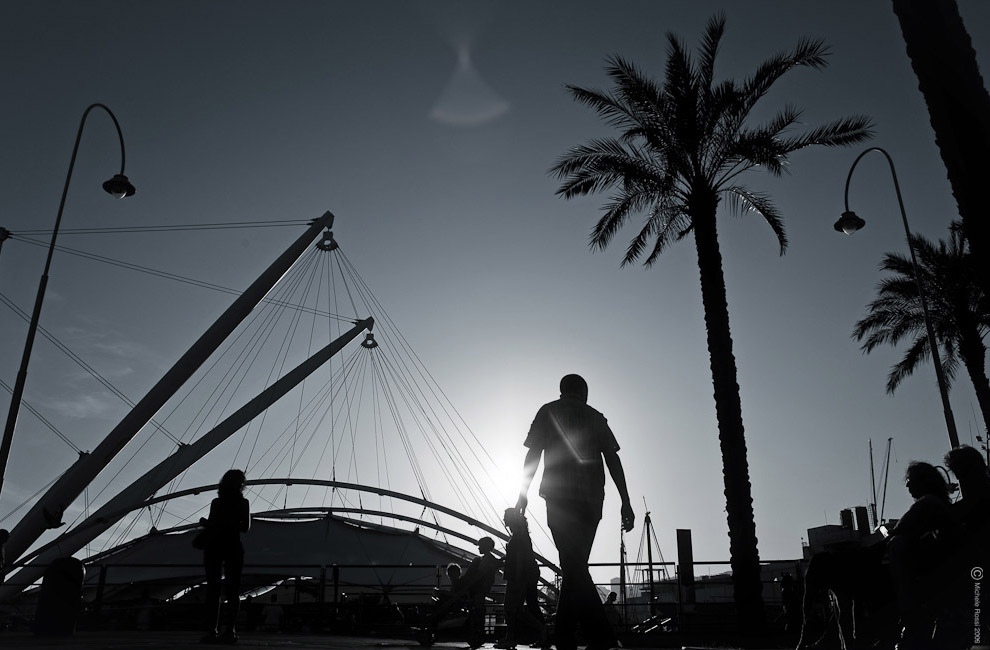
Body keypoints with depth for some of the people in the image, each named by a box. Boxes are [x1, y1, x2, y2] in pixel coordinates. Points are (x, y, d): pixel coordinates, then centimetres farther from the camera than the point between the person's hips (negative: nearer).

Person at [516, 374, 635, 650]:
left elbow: (533, 453, 3)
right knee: (574, 567, 12)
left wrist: (523, 492, 8)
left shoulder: (548, 411, 10)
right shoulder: (596, 417, 16)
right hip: (592, 500, 4)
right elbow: (612, 459, 7)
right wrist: (625, 501, 5)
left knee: (573, 566, -10)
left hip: (560, 497, -3)